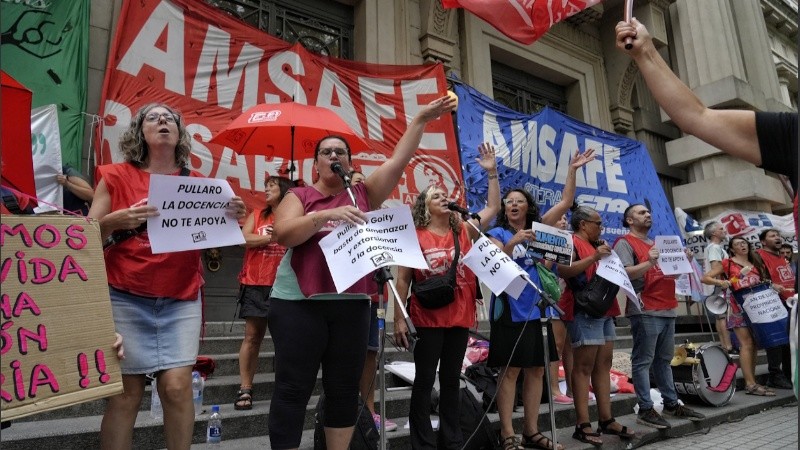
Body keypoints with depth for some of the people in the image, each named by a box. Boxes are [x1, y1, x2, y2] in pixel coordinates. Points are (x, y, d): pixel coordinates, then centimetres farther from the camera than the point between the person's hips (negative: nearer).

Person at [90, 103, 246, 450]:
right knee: (126, 391, 2)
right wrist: (115, 221, -18)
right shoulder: (116, 177, 4)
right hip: (125, 298, -1)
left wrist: (232, 217, -11)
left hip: (181, 299, 1)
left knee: (177, 385, -5)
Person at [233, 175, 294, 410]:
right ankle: (245, 389, 7)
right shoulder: (256, 215, 13)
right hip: (255, 284, 2)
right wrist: (272, 237, -6)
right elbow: (244, 239, -1)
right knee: (252, 337, 2)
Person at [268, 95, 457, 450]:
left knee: (345, 388, 12)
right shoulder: (299, 196, 6)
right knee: (293, 388, 2)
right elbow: (282, 234, -11)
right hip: (298, 302, -3)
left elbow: (398, 160, 6)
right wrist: (326, 215, -20)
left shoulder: (364, 195, 12)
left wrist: (421, 120, 4)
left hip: (351, 303, 3)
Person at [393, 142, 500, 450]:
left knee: (451, 379, 15)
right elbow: (403, 279, -4)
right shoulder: (415, 237, -4)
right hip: (428, 318, -4)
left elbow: (493, 208, 9)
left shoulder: (463, 232, 8)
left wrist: (492, 173, 2)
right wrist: (399, 319, -8)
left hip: (460, 317, 5)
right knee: (424, 380, 4)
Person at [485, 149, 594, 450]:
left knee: (536, 370, 9)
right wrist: (513, 242, -27)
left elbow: (566, 202, 9)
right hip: (511, 310, -5)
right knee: (510, 370, -3)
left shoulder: (540, 228, 12)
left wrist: (573, 169, 4)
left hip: (538, 309, 5)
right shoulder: (498, 233, 2)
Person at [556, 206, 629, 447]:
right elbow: (563, 271, -22)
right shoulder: (572, 242, -6)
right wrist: (594, 257, -21)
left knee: (603, 365, 9)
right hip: (584, 310, -9)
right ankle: (582, 425, -3)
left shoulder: (595, 245, 22)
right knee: (584, 367, -7)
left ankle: (606, 419, 15)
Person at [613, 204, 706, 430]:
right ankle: (645, 409, -2)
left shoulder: (656, 243, 24)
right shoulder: (625, 243, -4)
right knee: (643, 361, -5)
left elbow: (672, 271, 27)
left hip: (667, 309, 9)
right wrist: (649, 263, -27)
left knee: (664, 360, 14)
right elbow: (625, 273, -17)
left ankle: (671, 404, 22)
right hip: (645, 311, -9)